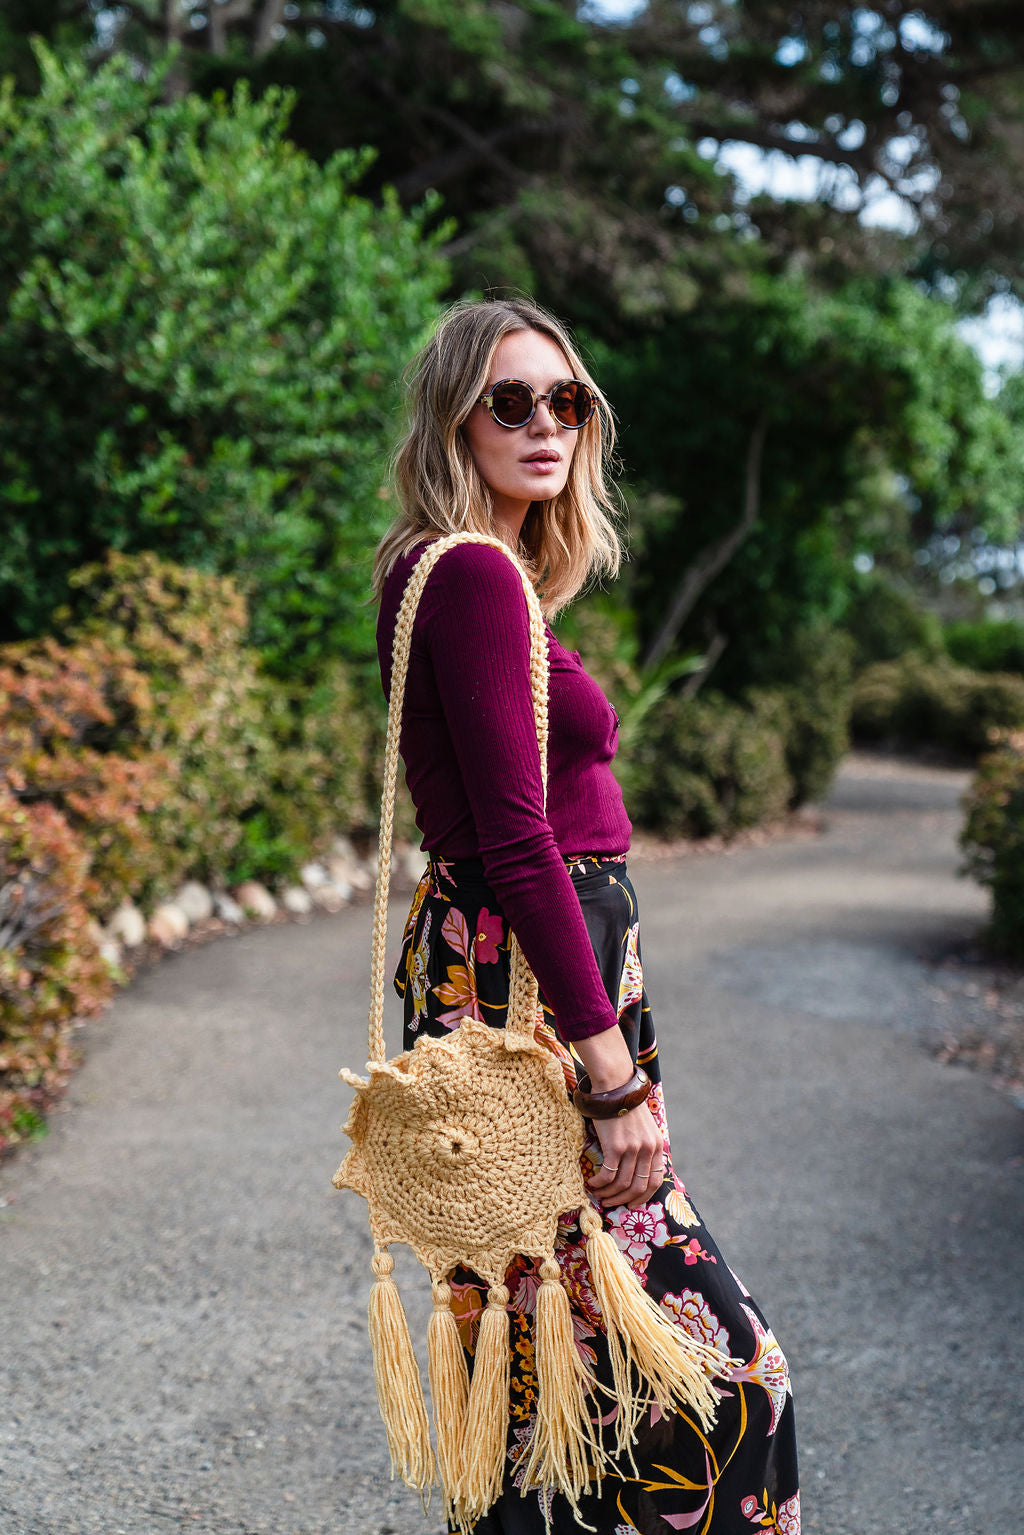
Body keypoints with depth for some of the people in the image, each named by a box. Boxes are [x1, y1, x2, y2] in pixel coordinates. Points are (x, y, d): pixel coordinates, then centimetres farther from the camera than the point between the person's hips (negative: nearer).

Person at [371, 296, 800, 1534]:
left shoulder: (444, 574, 15)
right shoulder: (475, 575, -15)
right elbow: (517, 842, -21)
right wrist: (615, 1073, -21)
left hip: (491, 964, 10)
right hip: (532, 988, -10)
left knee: (551, 1360, 17)